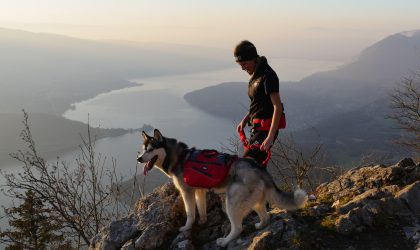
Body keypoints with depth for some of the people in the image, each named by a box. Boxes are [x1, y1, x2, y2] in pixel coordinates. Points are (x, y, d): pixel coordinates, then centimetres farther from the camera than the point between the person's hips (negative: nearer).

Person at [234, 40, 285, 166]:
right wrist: (245, 120, 16)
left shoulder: (267, 76, -19)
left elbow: (278, 107, -24)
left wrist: (270, 137, -28)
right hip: (257, 127, 10)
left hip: (266, 128, -10)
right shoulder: (256, 74, 10)